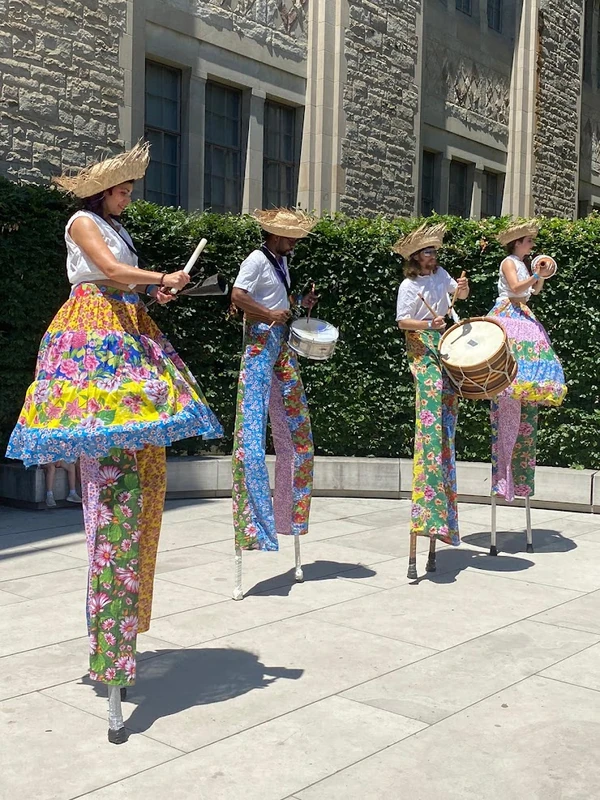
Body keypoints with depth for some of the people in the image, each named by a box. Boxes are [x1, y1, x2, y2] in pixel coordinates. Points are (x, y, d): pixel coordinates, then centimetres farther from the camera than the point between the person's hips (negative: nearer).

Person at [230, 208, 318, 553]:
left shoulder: (282, 261, 18)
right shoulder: (257, 259, -9)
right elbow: (238, 296, -19)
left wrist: (300, 304, 9)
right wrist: (269, 314, -18)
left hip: (283, 346, 10)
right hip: (261, 344, -10)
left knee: (294, 430, 11)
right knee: (254, 428, -11)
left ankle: (286, 513, 23)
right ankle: (254, 520, -9)